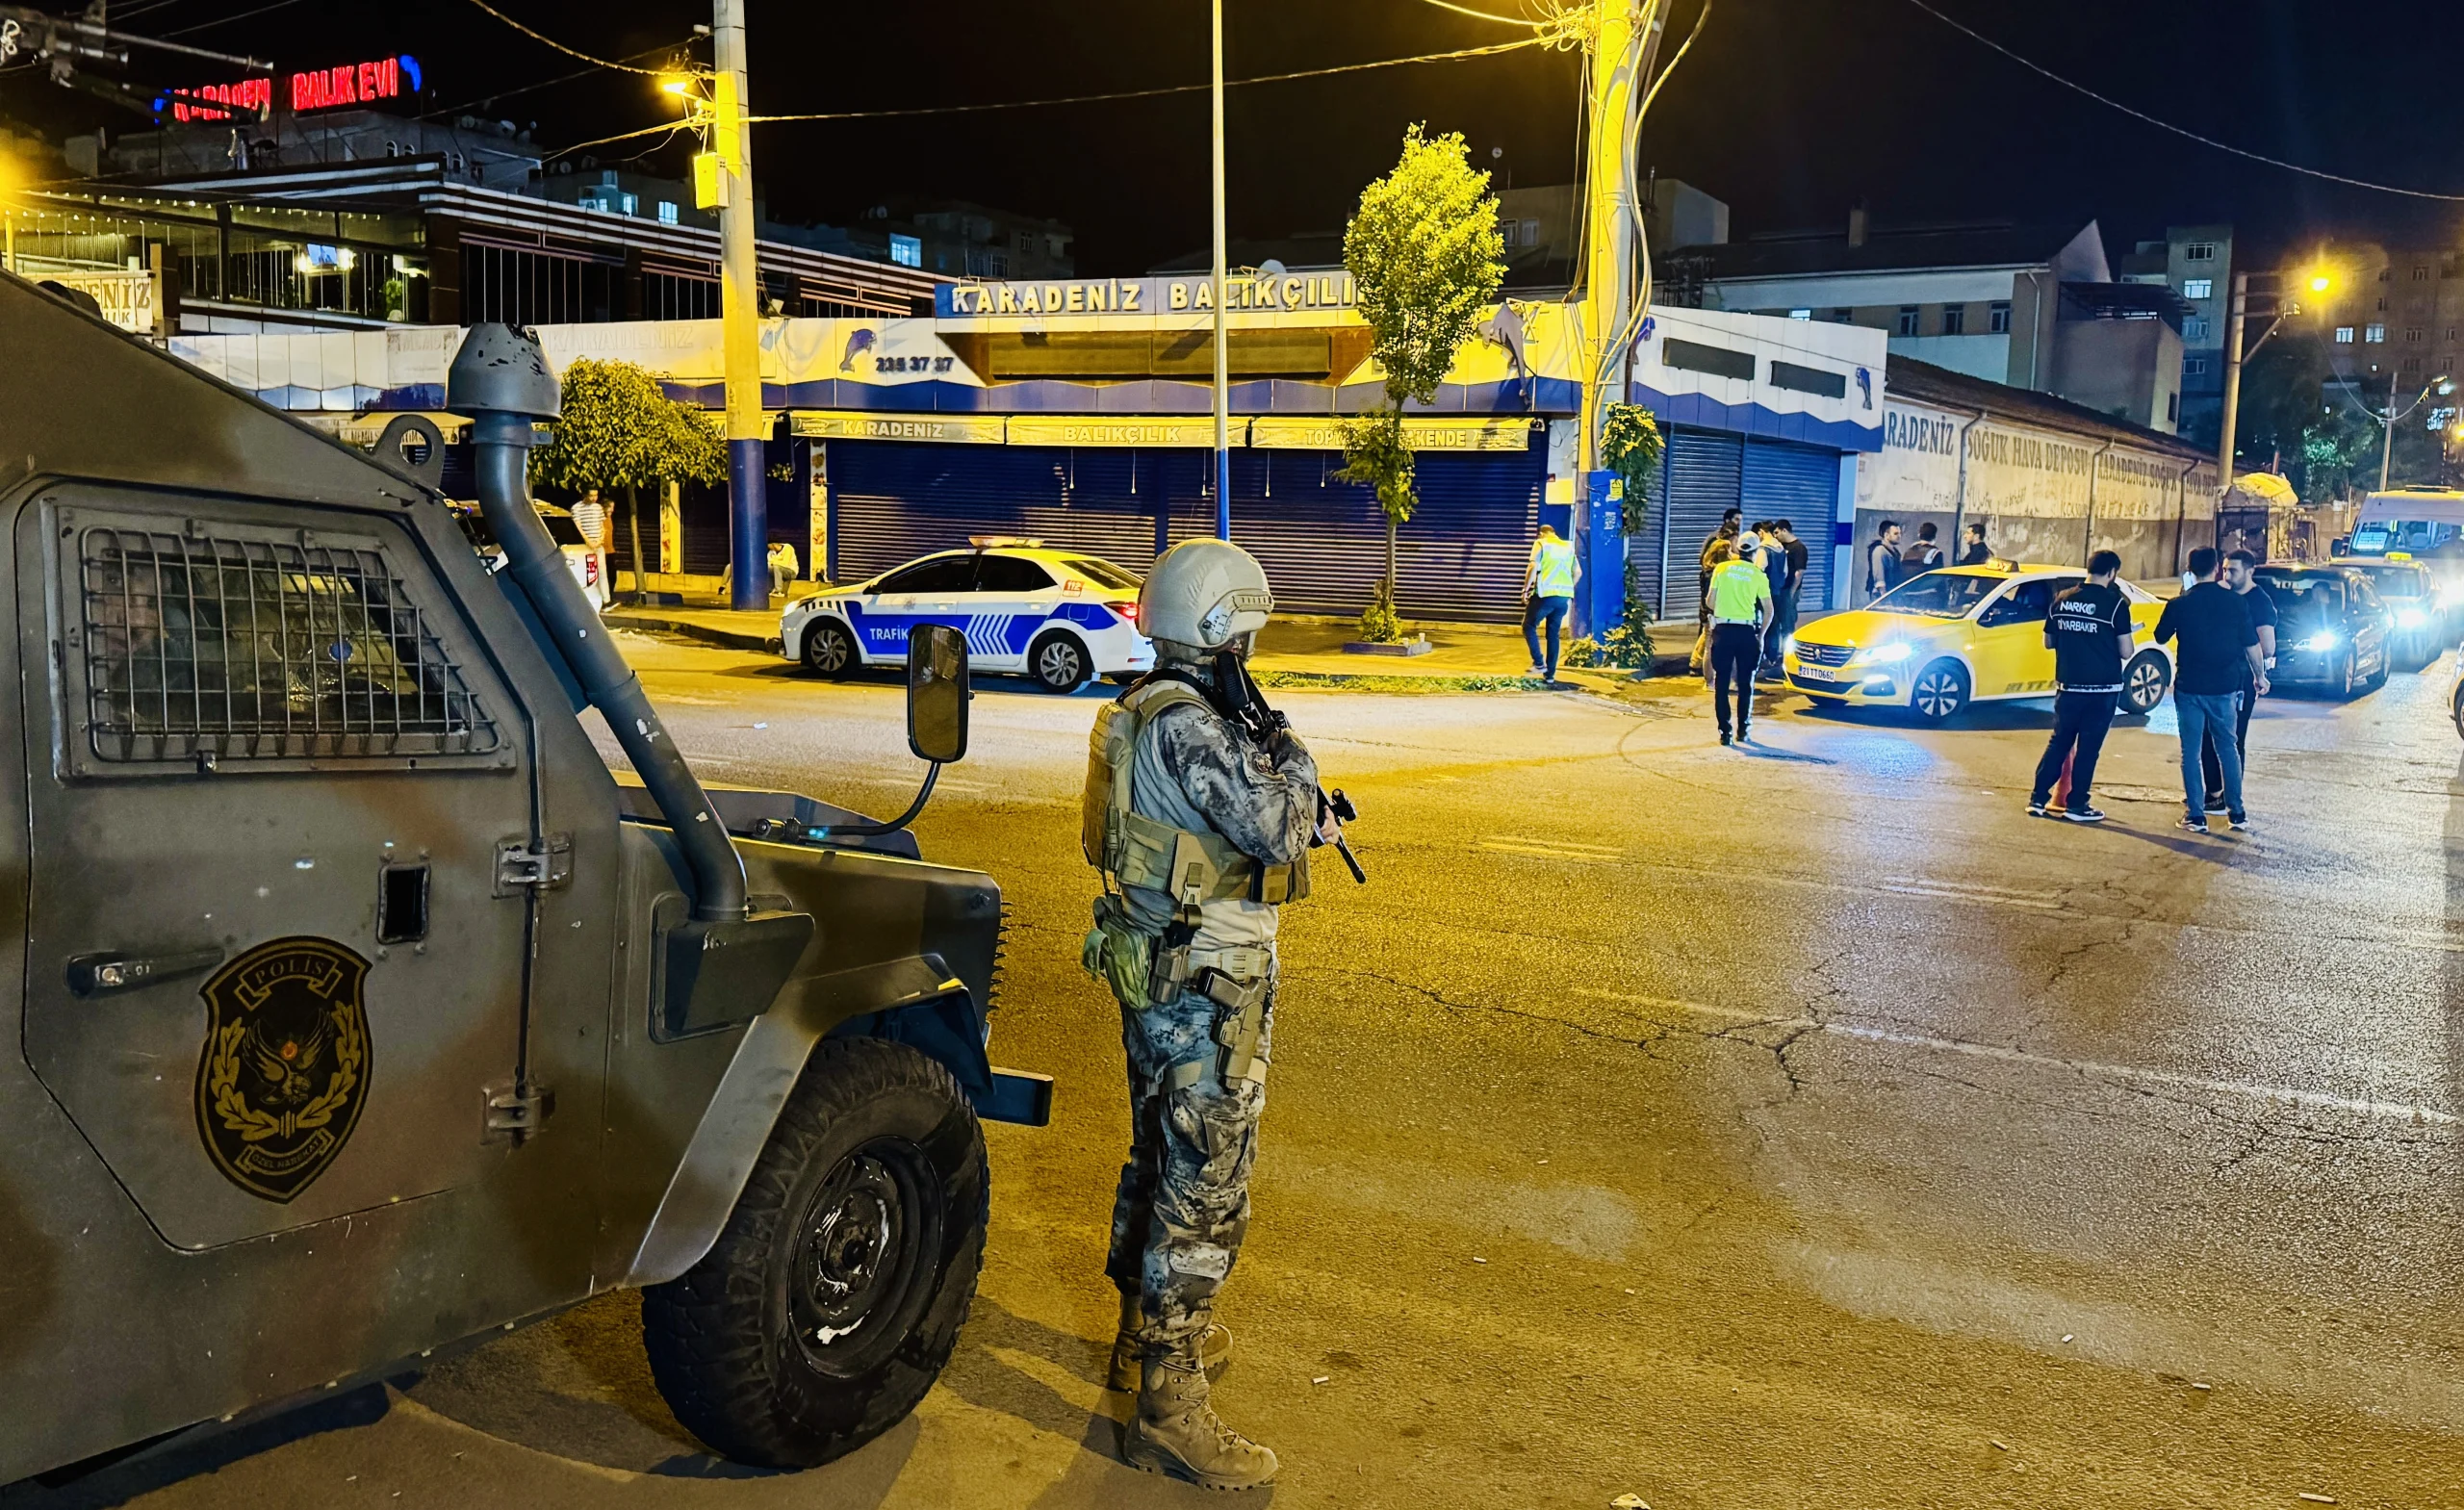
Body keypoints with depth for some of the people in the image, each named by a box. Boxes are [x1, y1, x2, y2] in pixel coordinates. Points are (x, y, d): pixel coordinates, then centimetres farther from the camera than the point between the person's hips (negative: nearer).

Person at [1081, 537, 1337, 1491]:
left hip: (1155, 973, 11)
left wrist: (1294, 811, 12)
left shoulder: (1150, 710, 10)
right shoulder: (1192, 727, -23)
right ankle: (1168, 1409, 2)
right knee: (1205, 1185, -5)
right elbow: (1277, 832, -26)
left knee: (1160, 1157, 22)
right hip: (1205, 990, -11)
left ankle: (1146, 1333, 39)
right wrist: (1294, 761, -8)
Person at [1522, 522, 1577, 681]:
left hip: (1545, 594, -5)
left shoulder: (1541, 543, 1)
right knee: (1553, 634, 12)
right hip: (1565, 596, 5)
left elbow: (1533, 567, -11)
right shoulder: (1568, 546, 17)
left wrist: (1526, 589, -5)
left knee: (1529, 626, 9)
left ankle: (1539, 663, -2)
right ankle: (1550, 673, 11)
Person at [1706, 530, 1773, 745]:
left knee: (1722, 683, 5)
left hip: (1723, 630, 0)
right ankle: (1743, 731, 13)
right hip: (1746, 631, 0)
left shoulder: (1721, 568, 1)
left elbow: (1710, 602, 4)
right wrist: (1761, 635, 14)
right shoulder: (1758, 575, 0)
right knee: (1745, 683, 11)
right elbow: (1768, 610, 1)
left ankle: (1724, 732, 2)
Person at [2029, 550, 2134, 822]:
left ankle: (2038, 798, 13)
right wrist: (2107, 641, 10)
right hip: (2102, 689, -4)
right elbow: (2125, 652, -10)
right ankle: (2076, 805, 9)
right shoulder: (2116, 603, -11)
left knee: (2058, 742, 15)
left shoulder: (2061, 601, 2)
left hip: (2068, 686, 4)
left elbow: (2049, 642, 11)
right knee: (2088, 748, 4)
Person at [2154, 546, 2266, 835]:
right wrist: (2260, 675, 18)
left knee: (2191, 752, 4)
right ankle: (2237, 812, 18)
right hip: (2224, 687, 2)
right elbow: (2251, 644, 4)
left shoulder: (2179, 605, -8)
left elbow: (2160, 637, 6)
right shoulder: (2234, 602, -3)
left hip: (2189, 687, -2)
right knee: (2227, 749, 15)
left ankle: (2196, 815, 1)